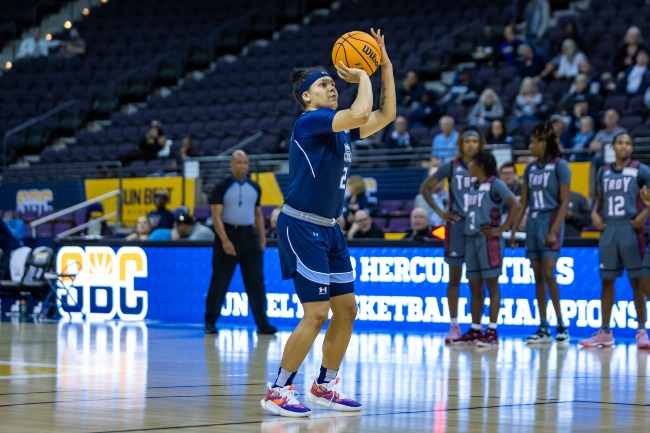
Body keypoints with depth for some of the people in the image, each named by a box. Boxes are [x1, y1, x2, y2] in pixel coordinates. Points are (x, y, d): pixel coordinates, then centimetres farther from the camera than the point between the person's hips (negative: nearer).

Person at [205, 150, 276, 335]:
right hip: (228, 234, -4)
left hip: (249, 236, 4)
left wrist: (262, 239, 10)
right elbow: (216, 215, -11)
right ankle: (210, 322, 13)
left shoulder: (254, 188, 10)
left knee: (256, 281, -1)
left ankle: (262, 324, 0)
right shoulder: (222, 188, -5)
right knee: (219, 282, 2)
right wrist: (225, 240, -21)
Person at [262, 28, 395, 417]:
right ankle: (278, 391, -5)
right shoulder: (310, 121, -13)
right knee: (317, 312, -13)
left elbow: (386, 115, 17)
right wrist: (364, 77, -11)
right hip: (301, 227, -9)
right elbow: (361, 113, -27)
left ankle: (325, 386, 21)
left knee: (346, 308, 10)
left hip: (328, 229, 9)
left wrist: (385, 66, 10)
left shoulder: (340, 127, 13)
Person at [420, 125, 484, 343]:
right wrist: (440, 212, -3)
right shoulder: (451, 167, 0)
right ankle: (454, 327, 7)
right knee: (454, 276, 2)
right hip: (457, 225, -1)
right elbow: (425, 188, 5)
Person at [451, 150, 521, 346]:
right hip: (471, 239, 8)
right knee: (475, 287, 9)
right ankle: (475, 330, 15)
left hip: (488, 240, -8)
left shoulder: (495, 185, -7)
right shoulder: (473, 187, 16)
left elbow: (516, 205, -15)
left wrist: (501, 229, -15)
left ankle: (492, 331, -5)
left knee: (492, 286, -5)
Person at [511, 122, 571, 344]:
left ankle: (561, 325, -3)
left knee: (548, 274, -13)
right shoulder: (530, 168, 12)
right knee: (538, 277, 6)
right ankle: (543, 329, 9)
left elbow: (565, 202, -10)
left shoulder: (559, 165, -6)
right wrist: (513, 230, 10)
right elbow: (523, 203, 15)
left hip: (550, 223, -6)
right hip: (533, 223, 6)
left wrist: (554, 231, -17)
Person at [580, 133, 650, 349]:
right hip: (608, 230, 4)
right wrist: (595, 213, 5)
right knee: (607, 281, 7)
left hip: (630, 229, -4)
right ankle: (604, 332, 12)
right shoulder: (604, 171, 12)